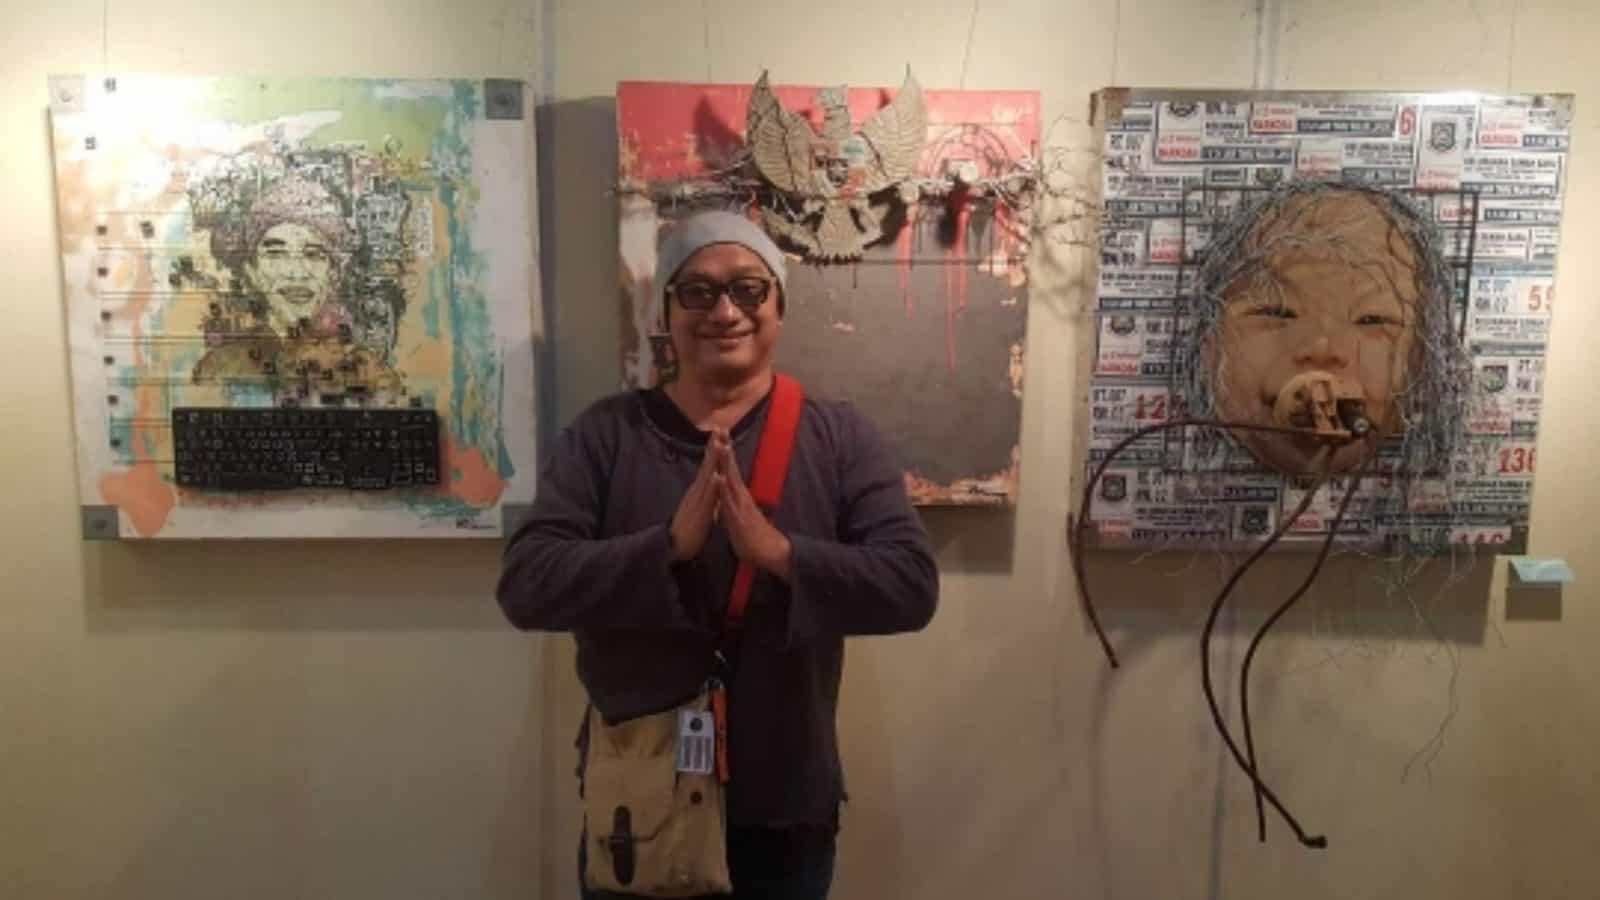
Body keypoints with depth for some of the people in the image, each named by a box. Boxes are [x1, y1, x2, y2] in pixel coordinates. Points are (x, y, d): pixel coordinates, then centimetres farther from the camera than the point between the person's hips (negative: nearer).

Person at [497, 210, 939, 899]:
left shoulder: (838, 435, -4)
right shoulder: (604, 434, -4)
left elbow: (912, 585, -12)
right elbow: (526, 586, -13)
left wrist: (777, 551, -27)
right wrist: (669, 544, -27)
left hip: (787, 803, 1)